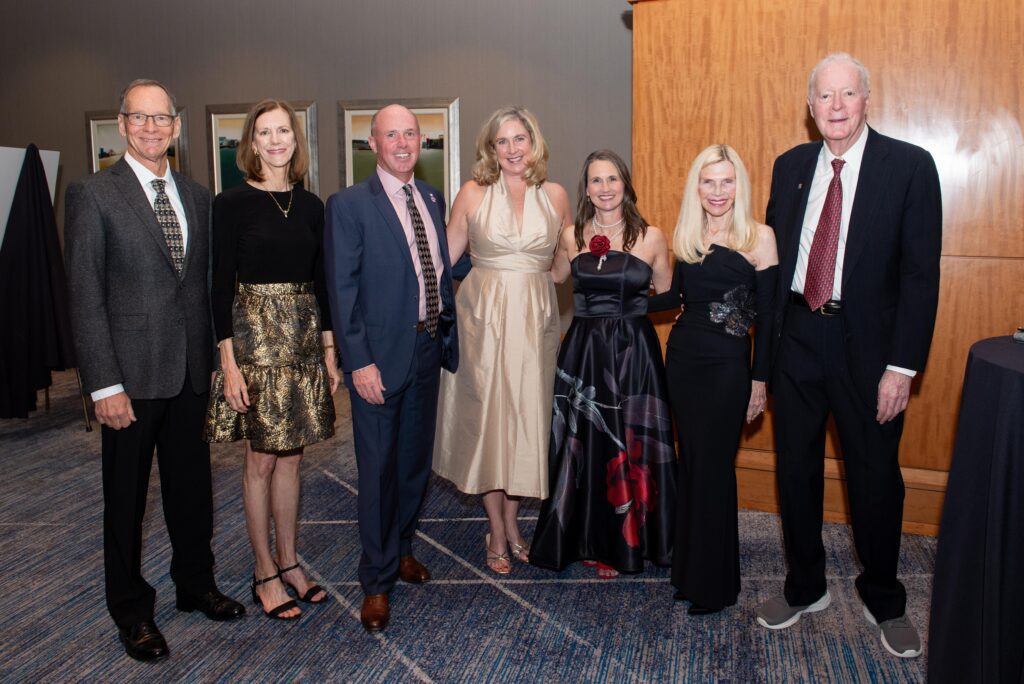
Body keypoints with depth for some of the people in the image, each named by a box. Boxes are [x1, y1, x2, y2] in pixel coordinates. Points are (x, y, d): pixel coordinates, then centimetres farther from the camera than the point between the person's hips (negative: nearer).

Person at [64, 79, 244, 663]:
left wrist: (215, 358, 6)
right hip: (132, 374, -4)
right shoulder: (93, 195, -7)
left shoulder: (197, 197, 9)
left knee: (193, 486, 16)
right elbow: (86, 297, -10)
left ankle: (196, 584, 36)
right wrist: (105, 385, -14)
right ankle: (132, 610, 28)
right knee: (126, 498, 10)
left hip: (192, 372, 5)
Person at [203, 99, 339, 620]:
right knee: (261, 459, 3)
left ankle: (289, 562, 25)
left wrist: (329, 348, 8)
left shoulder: (311, 205, 9)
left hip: (304, 340, 5)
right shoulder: (233, 203, -5)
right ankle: (265, 573, 17)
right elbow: (221, 285, -7)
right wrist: (229, 361, -13)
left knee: (291, 456, 12)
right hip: (255, 337, -4)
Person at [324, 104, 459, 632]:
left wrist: (448, 334, 7)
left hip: (428, 346, 6)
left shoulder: (432, 198, 10)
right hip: (380, 352, -6)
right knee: (378, 469, 3)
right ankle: (376, 580, 18)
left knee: (416, 460, 18)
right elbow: (342, 289, -12)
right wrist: (358, 362, -17)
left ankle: (401, 547, 39)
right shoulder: (349, 205, -8)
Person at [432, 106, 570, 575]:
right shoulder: (473, 194, 0)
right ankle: (497, 532, 17)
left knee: (525, 413, 7)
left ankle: (512, 523, 23)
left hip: (535, 317, 2)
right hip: (484, 313, -2)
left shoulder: (555, 196, 6)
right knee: (487, 414, 3)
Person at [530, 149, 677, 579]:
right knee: (583, 445, 9)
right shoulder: (572, 236, 5)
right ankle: (591, 540, 27)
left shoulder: (651, 237, -1)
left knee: (631, 447, 6)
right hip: (583, 353, 2)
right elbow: (553, 278, 23)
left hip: (634, 354, -2)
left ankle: (628, 541, 24)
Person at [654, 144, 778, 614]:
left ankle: (714, 583, 17)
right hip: (683, 355, 5)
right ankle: (688, 569, 27)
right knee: (690, 462, 12)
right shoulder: (686, 237, 7)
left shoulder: (759, 237, -7)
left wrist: (760, 380, -7)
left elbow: (767, 314, -6)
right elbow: (675, 295, 11)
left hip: (728, 364, -5)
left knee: (713, 467, 1)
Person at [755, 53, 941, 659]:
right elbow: (773, 254, 9)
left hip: (867, 344, -3)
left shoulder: (910, 166, -7)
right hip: (796, 336, 4)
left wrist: (902, 366, -14)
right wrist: (767, 338, 4)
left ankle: (884, 602, 33)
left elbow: (920, 272, -10)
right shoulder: (791, 166, 6)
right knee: (796, 468, 14)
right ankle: (805, 587, 35)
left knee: (876, 475, 9)